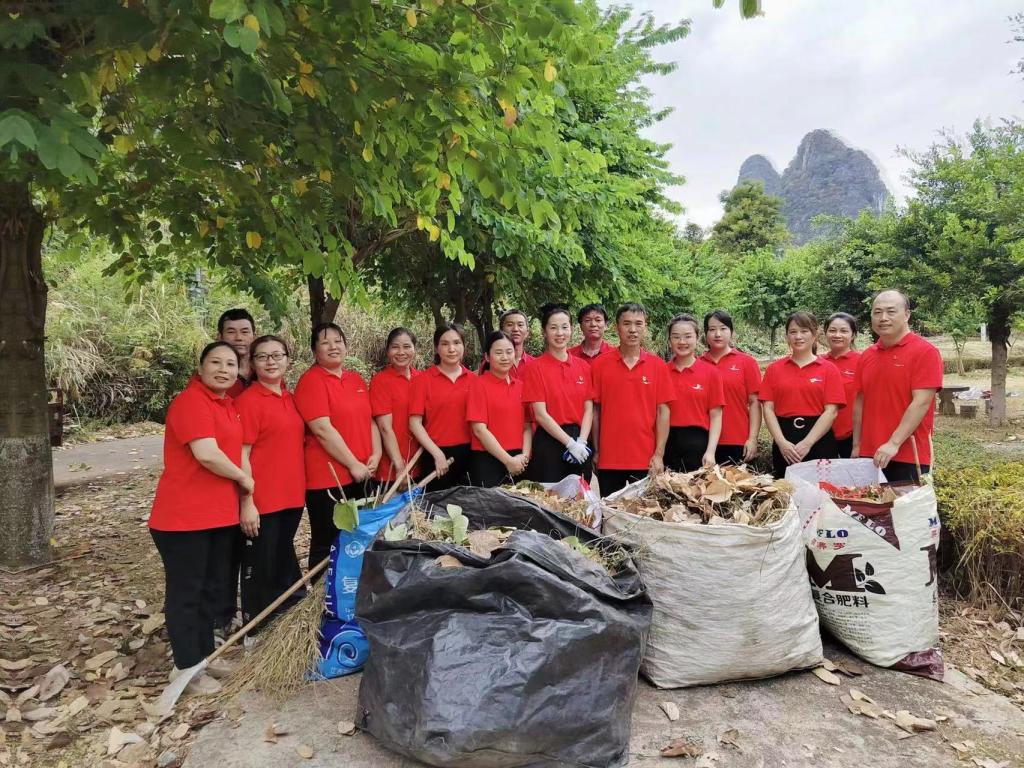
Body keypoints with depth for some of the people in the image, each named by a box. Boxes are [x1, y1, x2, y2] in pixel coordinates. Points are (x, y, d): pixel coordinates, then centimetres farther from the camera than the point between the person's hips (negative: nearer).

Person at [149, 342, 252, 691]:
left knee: (213, 588, 18)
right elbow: (207, 454, -26)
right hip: (184, 515, -9)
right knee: (185, 592, 4)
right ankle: (186, 666, 16)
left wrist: (240, 490, 17)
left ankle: (205, 654, 32)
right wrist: (244, 479, -12)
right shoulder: (191, 401, -16)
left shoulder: (228, 404, 12)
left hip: (220, 513, 9)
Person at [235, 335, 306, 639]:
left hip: (291, 496, 7)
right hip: (261, 501, -7)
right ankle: (256, 634, 21)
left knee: (284, 562, 20)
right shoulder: (249, 400, -12)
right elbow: (241, 456, -14)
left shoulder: (290, 398, 10)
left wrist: (298, 488, 14)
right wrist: (246, 502, -17)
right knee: (260, 568, 5)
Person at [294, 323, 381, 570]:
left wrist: (376, 454, -1)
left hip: (362, 475, 7)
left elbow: (369, 420, 15)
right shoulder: (311, 381, -10)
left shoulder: (356, 379, 12)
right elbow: (323, 430, -17)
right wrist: (353, 464, -15)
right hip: (328, 478, -7)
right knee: (328, 545, 4)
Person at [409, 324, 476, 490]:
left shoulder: (473, 379, 4)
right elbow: (415, 423, -6)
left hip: (469, 454, 3)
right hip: (438, 455, -3)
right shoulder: (423, 380, -4)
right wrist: (437, 453, -12)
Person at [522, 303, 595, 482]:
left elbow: (589, 409, 5)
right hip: (549, 443, -4)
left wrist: (581, 442, -10)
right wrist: (570, 442, -14)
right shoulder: (535, 367, -5)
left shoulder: (583, 366, 7)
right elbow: (540, 414, -10)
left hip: (580, 444, 4)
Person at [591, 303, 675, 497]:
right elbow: (595, 410, 4)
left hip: (646, 460, 0)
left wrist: (659, 454, -4)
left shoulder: (658, 365, 2)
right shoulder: (599, 365, 1)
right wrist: (596, 451, 2)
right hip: (608, 459, 0)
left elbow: (663, 412, 1)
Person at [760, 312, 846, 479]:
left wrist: (807, 443, -14)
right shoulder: (774, 369, 8)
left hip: (819, 441, -1)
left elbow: (831, 411, -5)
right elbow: (768, 409, 2)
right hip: (784, 444, 2)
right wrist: (781, 442, -11)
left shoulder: (829, 369, 3)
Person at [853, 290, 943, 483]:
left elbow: (921, 403, -14)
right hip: (870, 456, 5)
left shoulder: (925, 352, -7)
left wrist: (894, 443, -20)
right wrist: (856, 446, 10)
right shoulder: (866, 356, 11)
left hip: (909, 457, -5)